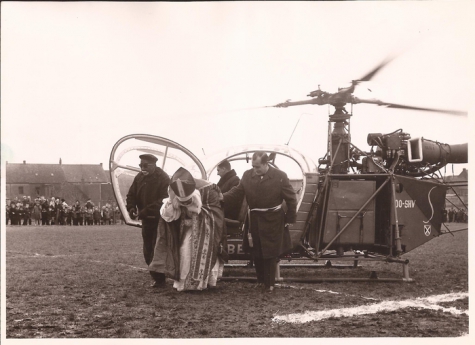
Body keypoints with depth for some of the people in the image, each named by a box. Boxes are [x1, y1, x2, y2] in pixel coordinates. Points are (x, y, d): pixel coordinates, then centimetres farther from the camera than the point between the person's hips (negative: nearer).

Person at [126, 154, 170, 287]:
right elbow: (131, 195, 10)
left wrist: (145, 211, -29)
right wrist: (131, 208, -11)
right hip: (146, 220, 7)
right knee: (148, 252, 11)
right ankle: (156, 277, 24)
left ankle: (160, 280, -1)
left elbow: (163, 201, -24)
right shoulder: (139, 177, 6)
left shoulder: (163, 179, -16)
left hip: (159, 220, -7)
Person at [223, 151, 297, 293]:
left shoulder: (280, 176, -13)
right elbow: (237, 191, 2)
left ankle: (269, 284, 17)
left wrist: (290, 219, -5)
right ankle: (261, 280, 30)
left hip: (273, 221, -4)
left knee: (270, 254, 4)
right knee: (256, 253, 13)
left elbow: (291, 199, -6)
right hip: (254, 220, 4)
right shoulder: (247, 175, -3)